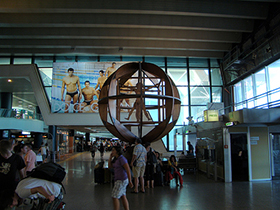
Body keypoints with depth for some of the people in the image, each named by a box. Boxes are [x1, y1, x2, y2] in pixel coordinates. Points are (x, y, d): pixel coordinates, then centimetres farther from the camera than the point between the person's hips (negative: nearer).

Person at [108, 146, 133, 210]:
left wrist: (130, 181, -22)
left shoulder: (122, 159, -19)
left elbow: (128, 170, -21)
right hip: (119, 180, 10)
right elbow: (109, 166, 11)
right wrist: (110, 157, 2)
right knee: (123, 197, 12)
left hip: (122, 180, -10)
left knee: (114, 197, -5)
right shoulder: (116, 159, 10)